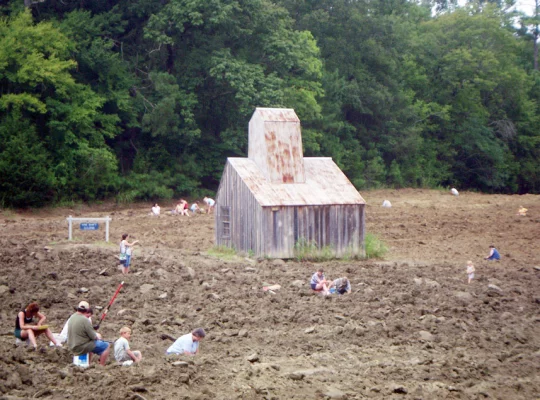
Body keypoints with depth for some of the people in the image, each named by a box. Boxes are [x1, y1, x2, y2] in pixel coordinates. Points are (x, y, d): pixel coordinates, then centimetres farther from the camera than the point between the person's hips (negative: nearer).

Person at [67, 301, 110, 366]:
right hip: (82, 348, -9)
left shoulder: (72, 317, 5)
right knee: (106, 346, 0)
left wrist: (96, 334, 12)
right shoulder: (84, 320, -22)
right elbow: (93, 337, -17)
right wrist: (97, 336, 6)